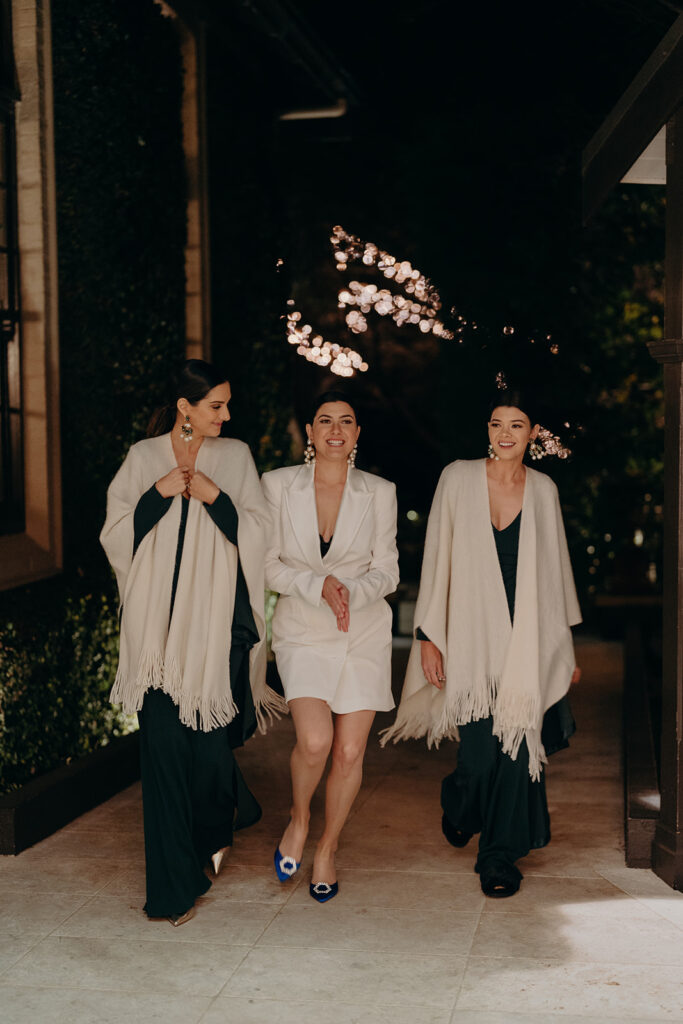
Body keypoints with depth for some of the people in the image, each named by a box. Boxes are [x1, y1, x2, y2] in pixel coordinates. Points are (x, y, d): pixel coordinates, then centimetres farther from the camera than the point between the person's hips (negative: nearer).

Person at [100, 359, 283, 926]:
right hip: (158, 621, 0)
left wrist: (216, 498, -11)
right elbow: (116, 536, 5)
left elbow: (257, 533, 3)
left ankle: (218, 827, 35)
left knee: (207, 739, -1)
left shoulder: (235, 456, 7)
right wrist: (157, 495, -9)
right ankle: (173, 883, 9)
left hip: (216, 619, 0)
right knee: (163, 741, -3)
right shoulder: (144, 458, 7)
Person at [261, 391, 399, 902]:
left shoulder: (379, 492, -1)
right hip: (302, 632, -1)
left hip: (364, 632, 1)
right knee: (315, 740, -20)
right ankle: (299, 817, 13)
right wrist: (318, 586, -18)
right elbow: (268, 565, -2)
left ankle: (327, 849, 25)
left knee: (350, 751, 1)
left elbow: (387, 572, 1)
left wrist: (349, 591, -19)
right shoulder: (279, 485, -3)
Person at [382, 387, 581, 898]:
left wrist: (565, 647, 15)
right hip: (472, 639, -2)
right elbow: (437, 560, 2)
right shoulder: (459, 478, 2)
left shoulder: (543, 489, 8)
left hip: (527, 642, 2)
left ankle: (500, 855, 17)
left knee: (517, 747, -1)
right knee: (479, 756, -3)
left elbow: (555, 567, 14)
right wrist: (428, 635, -2)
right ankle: (458, 802, 33)